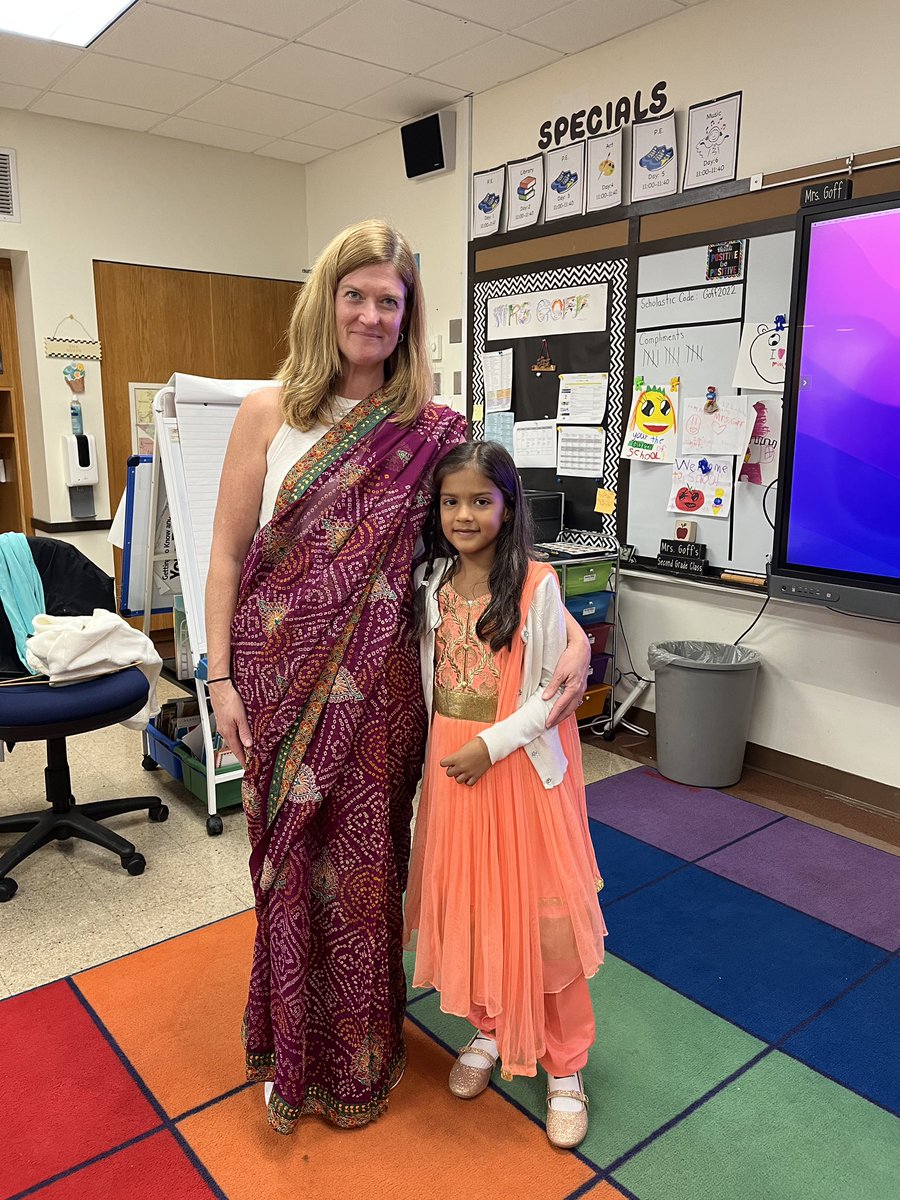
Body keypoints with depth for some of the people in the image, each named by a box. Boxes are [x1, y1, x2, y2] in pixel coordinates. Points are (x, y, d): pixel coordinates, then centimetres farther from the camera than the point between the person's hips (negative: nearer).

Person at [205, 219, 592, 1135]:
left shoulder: (432, 432, 0)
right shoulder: (268, 414, -1)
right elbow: (227, 554, 1)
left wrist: (574, 634, -12)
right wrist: (220, 677, -3)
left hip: (377, 685, 0)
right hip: (280, 678, 0)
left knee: (364, 862, 11)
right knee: (291, 862, 11)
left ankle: (358, 1060, 37)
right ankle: (293, 1053, 36)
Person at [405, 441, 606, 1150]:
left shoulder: (536, 585, -13)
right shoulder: (431, 583, 2)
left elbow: (555, 688, -11)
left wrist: (491, 745, -17)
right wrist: (444, 749, 4)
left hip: (522, 766, -4)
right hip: (450, 764, 5)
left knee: (540, 916, 3)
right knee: (463, 904, 14)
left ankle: (564, 1065, 25)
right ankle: (488, 1029, 39)